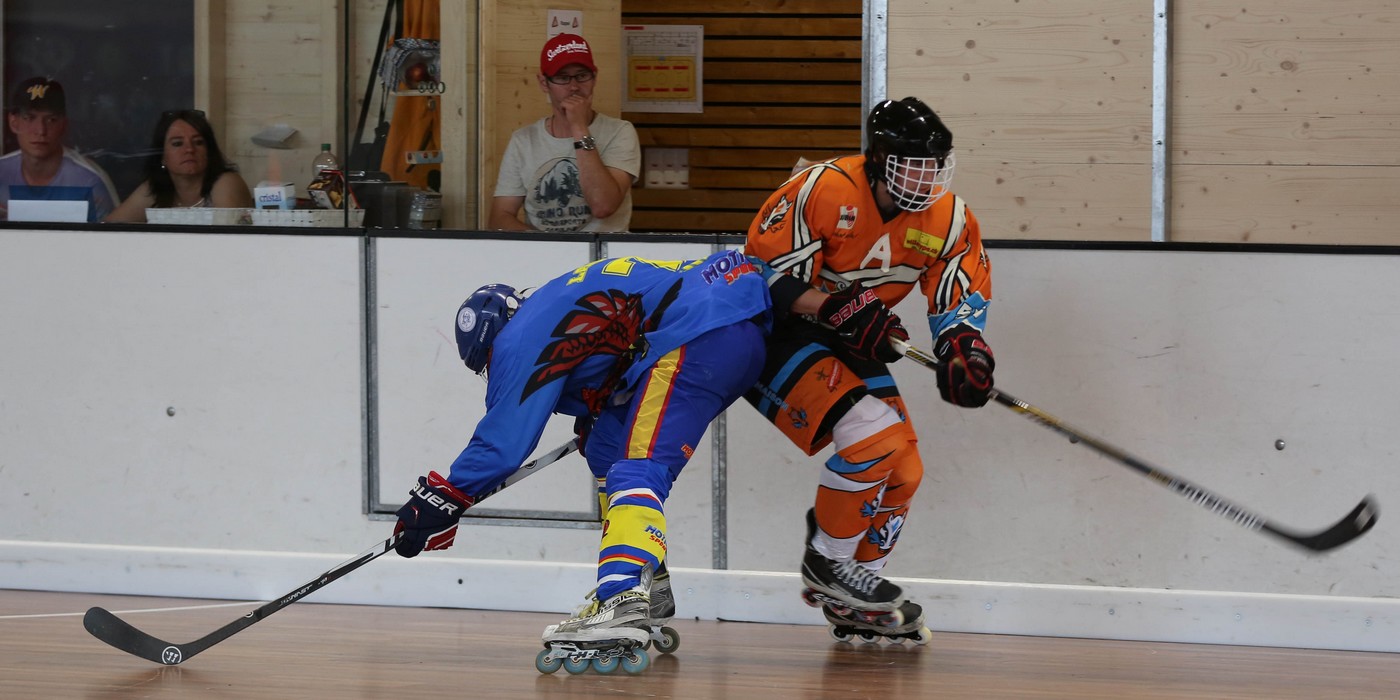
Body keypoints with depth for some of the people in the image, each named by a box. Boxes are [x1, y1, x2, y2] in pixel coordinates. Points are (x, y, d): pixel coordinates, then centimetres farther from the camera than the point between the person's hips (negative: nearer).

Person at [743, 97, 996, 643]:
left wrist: (964, 347, -21)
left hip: (852, 350, 8)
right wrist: (836, 309, -35)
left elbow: (962, 296, 1)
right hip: (774, 335, -8)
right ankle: (827, 562, -7)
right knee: (872, 432, -26)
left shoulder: (948, 218, -6)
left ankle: (848, 603, 20)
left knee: (903, 471, 4)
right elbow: (767, 275, -22)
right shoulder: (821, 192, -25)